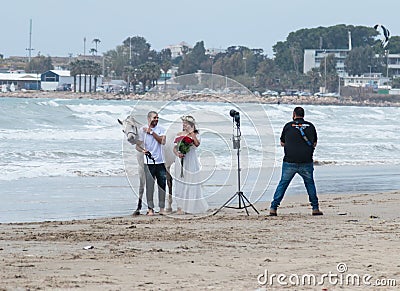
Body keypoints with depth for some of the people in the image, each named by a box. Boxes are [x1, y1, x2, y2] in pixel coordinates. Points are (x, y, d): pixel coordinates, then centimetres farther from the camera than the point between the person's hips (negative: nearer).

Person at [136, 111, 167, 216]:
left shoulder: (161, 129, 7)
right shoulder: (142, 130, 2)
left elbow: (162, 141, -8)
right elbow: (137, 145, 3)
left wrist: (152, 132, -10)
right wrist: (143, 150, -18)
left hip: (160, 161, 2)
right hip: (149, 162, -2)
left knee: (162, 184, 4)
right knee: (149, 185, -5)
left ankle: (162, 208, 12)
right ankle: (150, 208, -1)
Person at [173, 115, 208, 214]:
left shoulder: (195, 135, 0)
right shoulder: (179, 135, 11)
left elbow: (197, 144, -20)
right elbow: (175, 148, 9)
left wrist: (191, 133, -17)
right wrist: (177, 153, -11)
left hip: (191, 161, -3)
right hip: (180, 161, 3)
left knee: (190, 183, -3)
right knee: (180, 183, 1)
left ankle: (192, 207, 4)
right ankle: (180, 207, 2)